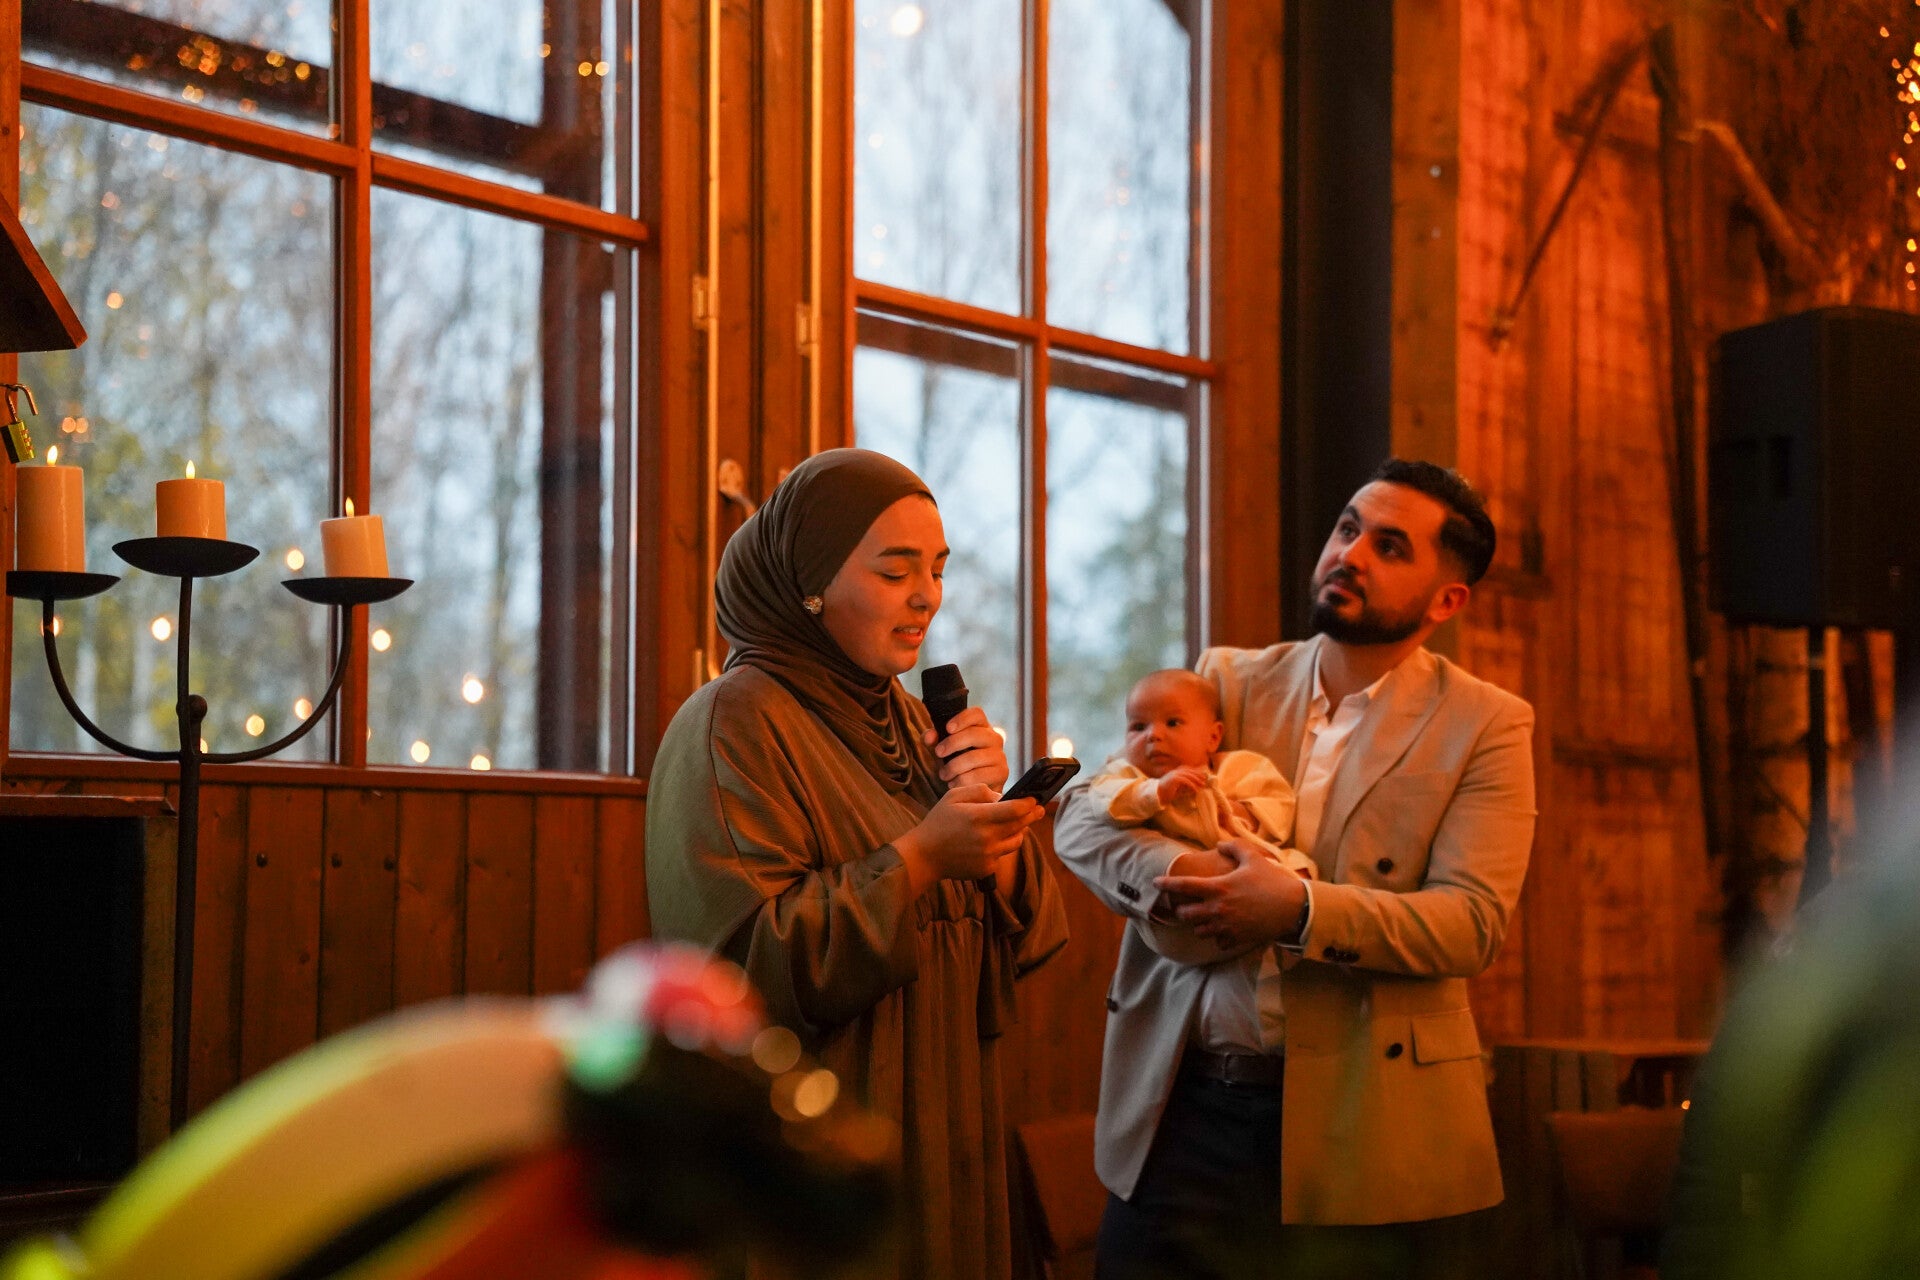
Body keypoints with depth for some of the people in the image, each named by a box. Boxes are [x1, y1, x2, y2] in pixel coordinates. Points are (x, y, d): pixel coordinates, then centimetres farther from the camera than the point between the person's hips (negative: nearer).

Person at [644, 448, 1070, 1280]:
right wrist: (920, 856, -24)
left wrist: (985, 813, -9)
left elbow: (1010, 944, 8)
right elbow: (744, 962, -21)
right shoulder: (737, 722, -12)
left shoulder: (906, 720, 12)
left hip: (941, 1134, 8)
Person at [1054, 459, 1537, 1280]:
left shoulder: (1486, 727, 0)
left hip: (1361, 1128, -2)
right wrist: (1174, 868, -19)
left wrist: (1299, 911, -24)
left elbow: (1472, 920, -10)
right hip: (1183, 1108, 3)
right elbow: (1083, 815, 2)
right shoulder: (1229, 682, 10)